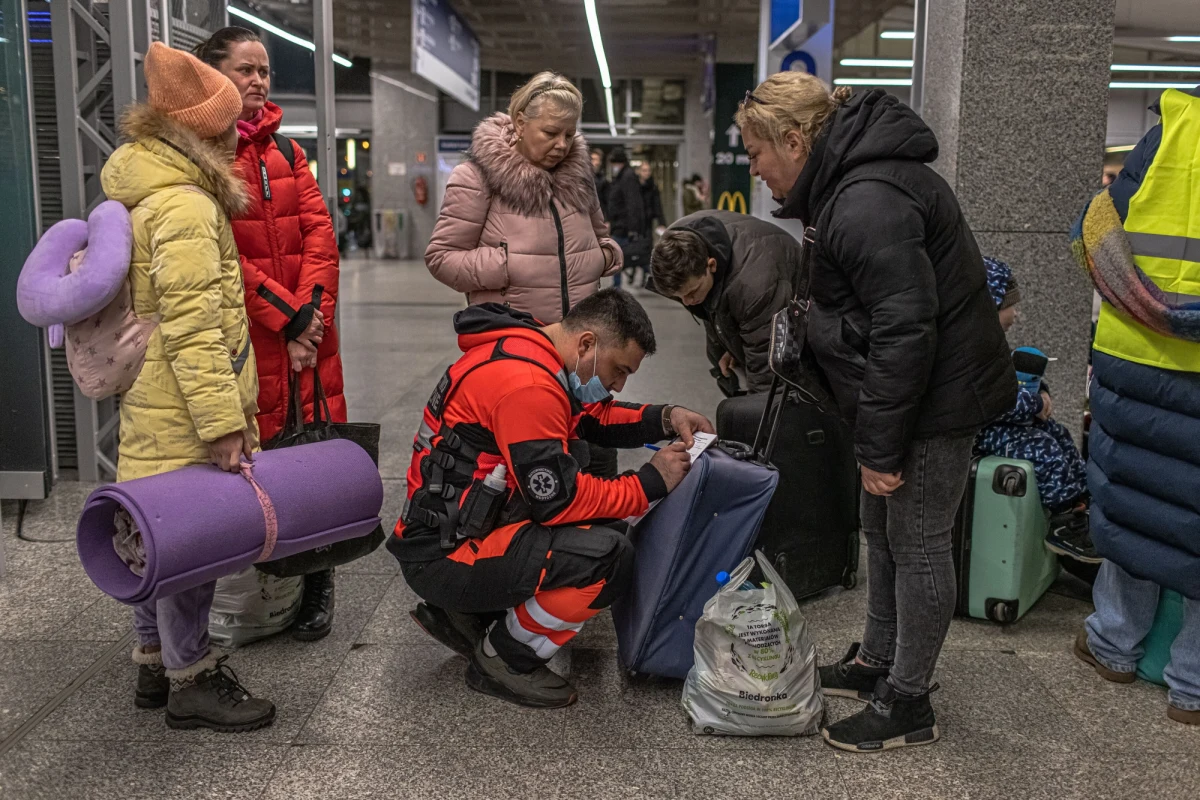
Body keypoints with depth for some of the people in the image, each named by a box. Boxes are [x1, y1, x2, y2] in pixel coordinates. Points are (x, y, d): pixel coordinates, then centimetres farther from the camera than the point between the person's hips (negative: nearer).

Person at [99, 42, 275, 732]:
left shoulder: (147, 192, 15)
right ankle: (191, 681, 12)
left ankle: (157, 661, 31)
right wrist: (223, 421, -24)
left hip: (155, 408, 10)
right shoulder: (185, 206, -18)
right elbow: (192, 328, -24)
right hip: (184, 416, -10)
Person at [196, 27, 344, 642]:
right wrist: (286, 315, -14)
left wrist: (313, 309, -7)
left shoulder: (285, 149, 16)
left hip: (309, 325, 5)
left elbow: (319, 231, 7)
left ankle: (316, 581, 17)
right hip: (244, 333, -5)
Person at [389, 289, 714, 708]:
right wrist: (650, 483, -12)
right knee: (609, 556, -23)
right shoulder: (525, 383, -24)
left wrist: (666, 418, 5)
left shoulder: (534, 352, 7)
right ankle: (504, 658, -1)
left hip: (465, 526, 11)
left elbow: (596, 417, 20)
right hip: (442, 556, -11)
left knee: (603, 529, 16)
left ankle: (466, 613, 14)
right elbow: (559, 501, -22)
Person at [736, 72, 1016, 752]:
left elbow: (904, 330, -28)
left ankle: (908, 704, 15)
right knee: (884, 530, 19)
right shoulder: (851, 181, 10)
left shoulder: (867, 203, -25)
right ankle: (877, 663, 35)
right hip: (910, 389, 11)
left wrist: (881, 445, -22)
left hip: (936, 397, -11)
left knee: (917, 542, 0)